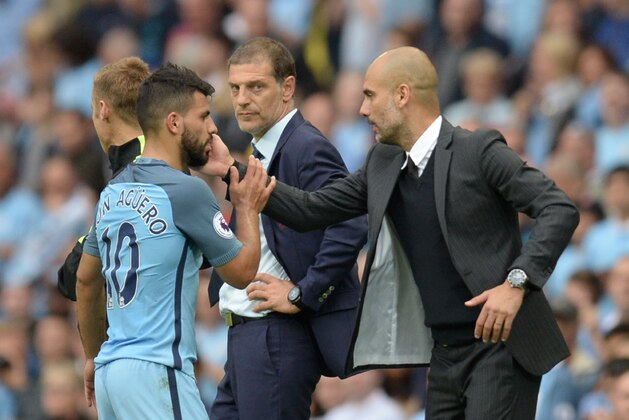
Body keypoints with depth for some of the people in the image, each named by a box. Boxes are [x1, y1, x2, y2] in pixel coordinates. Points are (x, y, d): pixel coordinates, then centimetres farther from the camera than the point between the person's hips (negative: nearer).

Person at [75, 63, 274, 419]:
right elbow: (241, 272, -2)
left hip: (111, 367, 8)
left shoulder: (113, 192, 12)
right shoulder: (186, 190, -11)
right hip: (156, 371, -8)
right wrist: (249, 209, 14)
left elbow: (86, 279, 22)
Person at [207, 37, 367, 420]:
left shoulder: (308, 148, -14)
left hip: (279, 338, -10)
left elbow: (350, 227, -26)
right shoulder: (261, 154, 18)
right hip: (246, 337, 10)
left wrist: (302, 295, -20)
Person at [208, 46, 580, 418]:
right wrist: (234, 170, 10)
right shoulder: (382, 165, 10)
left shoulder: (479, 151, -11)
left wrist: (517, 281, -25)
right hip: (445, 352, 8)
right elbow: (312, 211, 15)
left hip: (498, 341, -7)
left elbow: (560, 210, -15)